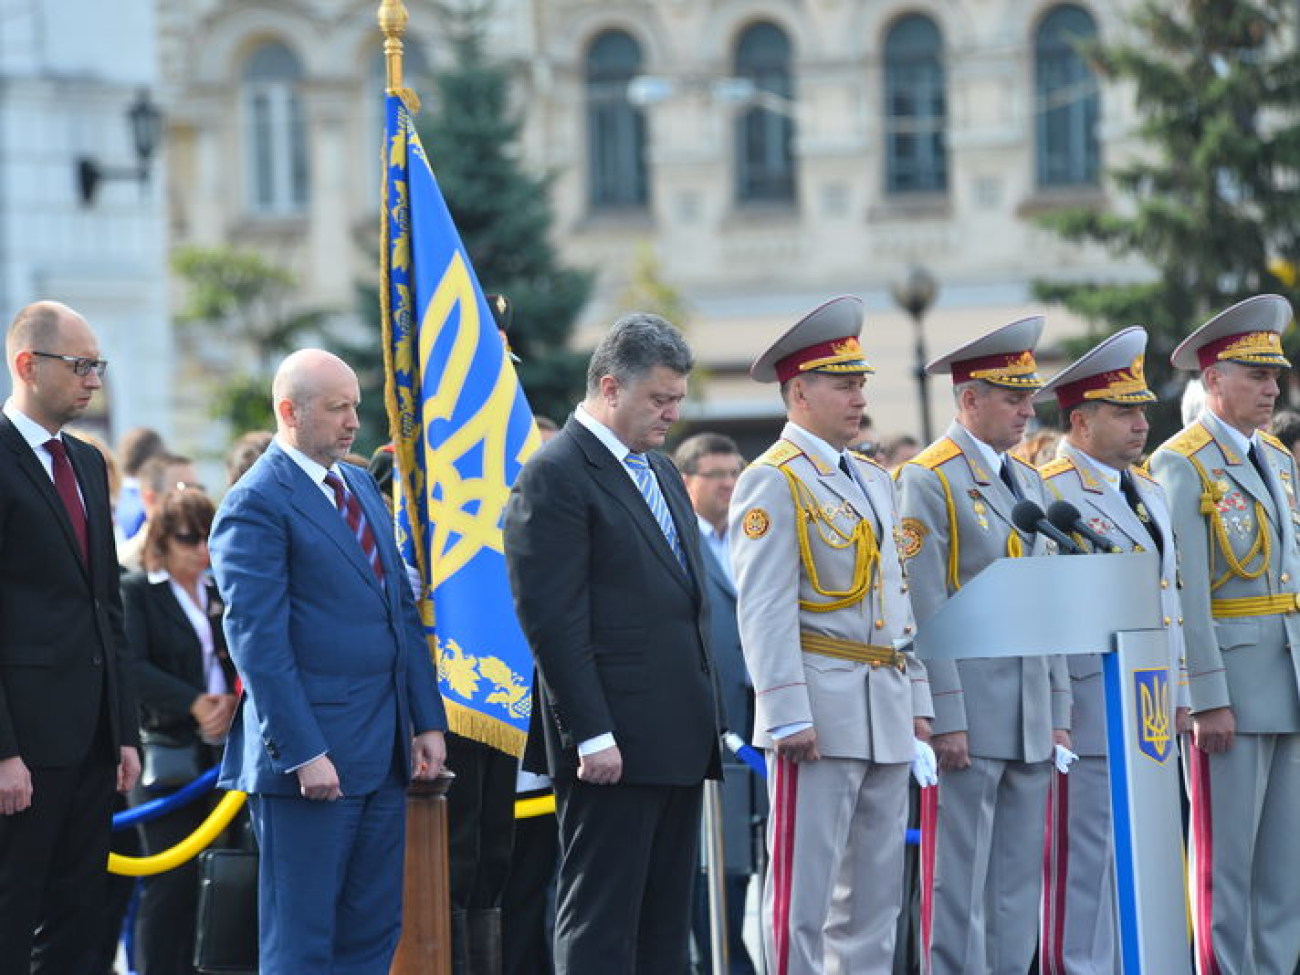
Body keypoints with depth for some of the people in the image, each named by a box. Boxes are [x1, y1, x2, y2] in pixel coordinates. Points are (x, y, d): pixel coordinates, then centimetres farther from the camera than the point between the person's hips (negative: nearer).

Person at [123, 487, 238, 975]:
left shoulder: (221, 592, 15)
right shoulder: (136, 592, 0)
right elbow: (133, 665, -12)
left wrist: (230, 701, -10)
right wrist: (194, 704, -21)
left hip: (225, 748, 4)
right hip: (169, 751, -4)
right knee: (172, 880, -6)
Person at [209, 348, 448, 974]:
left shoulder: (362, 487, 15)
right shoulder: (256, 504, -11)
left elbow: (403, 610, 18)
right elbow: (257, 640, -16)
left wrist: (428, 719, 12)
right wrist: (303, 753, -20)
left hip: (384, 753, 8)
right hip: (313, 752, -8)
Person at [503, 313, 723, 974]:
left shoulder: (661, 472, 18)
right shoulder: (555, 477, -10)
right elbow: (551, 619, -16)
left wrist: (708, 719, 17)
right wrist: (591, 736, -19)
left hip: (679, 742, 9)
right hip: (613, 745, -9)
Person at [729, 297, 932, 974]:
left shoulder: (874, 480, 19)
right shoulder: (772, 483, -7)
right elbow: (765, 609, -14)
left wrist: (915, 699, 16)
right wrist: (788, 712, -20)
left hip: (885, 712, 8)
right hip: (821, 710, -8)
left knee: (875, 891, 10)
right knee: (803, 892, -6)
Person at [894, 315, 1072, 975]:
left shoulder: (1029, 482, 16)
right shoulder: (928, 481, -7)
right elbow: (924, 611, -12)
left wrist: (1059, 711, 13)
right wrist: (945, 718, -16)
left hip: (1031, 718, 7)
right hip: (969, 711, -7)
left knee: (1021, 880, 9)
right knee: (958, 880, -3)